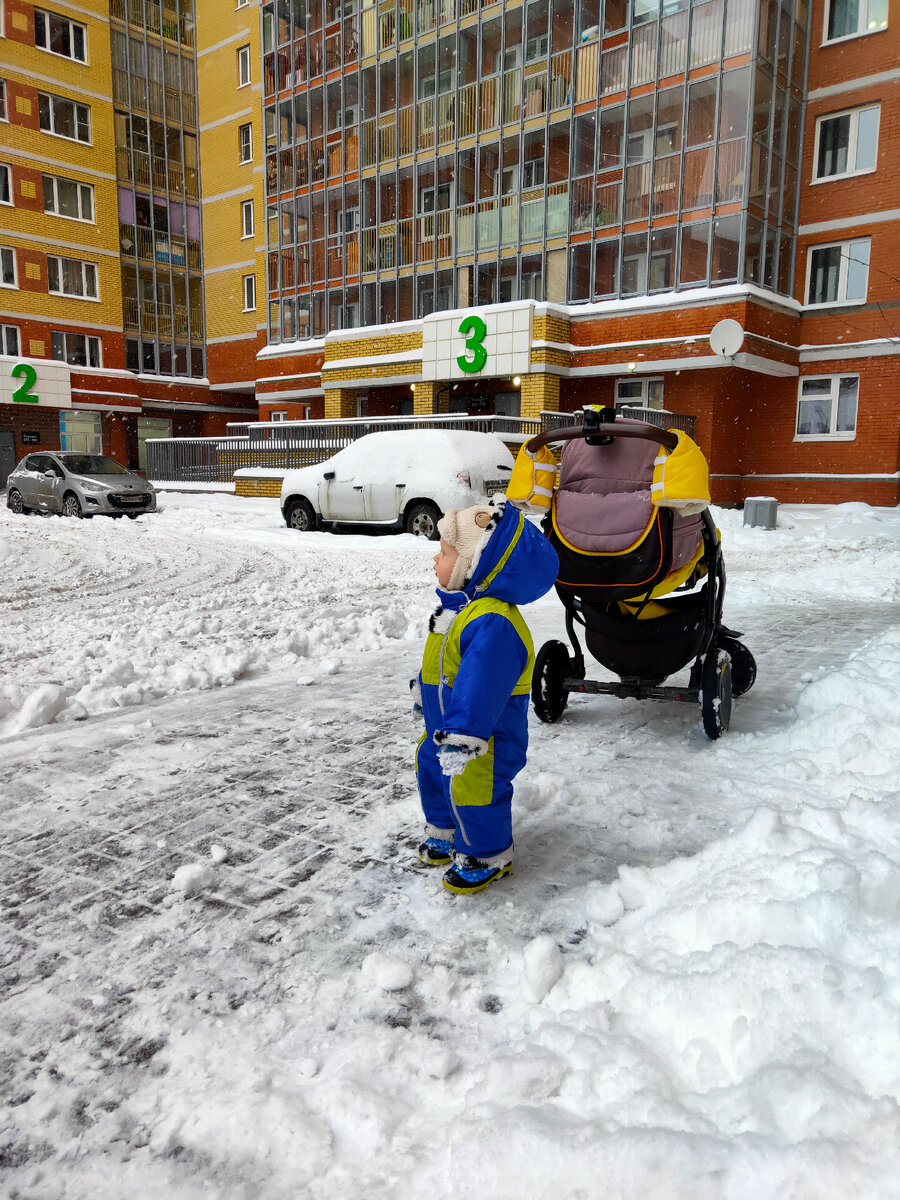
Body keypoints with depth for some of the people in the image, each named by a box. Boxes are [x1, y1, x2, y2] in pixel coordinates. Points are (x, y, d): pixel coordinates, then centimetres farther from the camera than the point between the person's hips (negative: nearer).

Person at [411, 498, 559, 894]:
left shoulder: (492, 623, -32)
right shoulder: (460, 605, 3)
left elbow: (480, 686, -37)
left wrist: (461, 737, -39)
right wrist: (424, 687, 33)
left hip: (484, 735, -11)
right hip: (444, 725, 11)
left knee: (470, 790, -2)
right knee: (431, 769, 24)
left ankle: (487, 857, 23)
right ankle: (445, 831, 46)